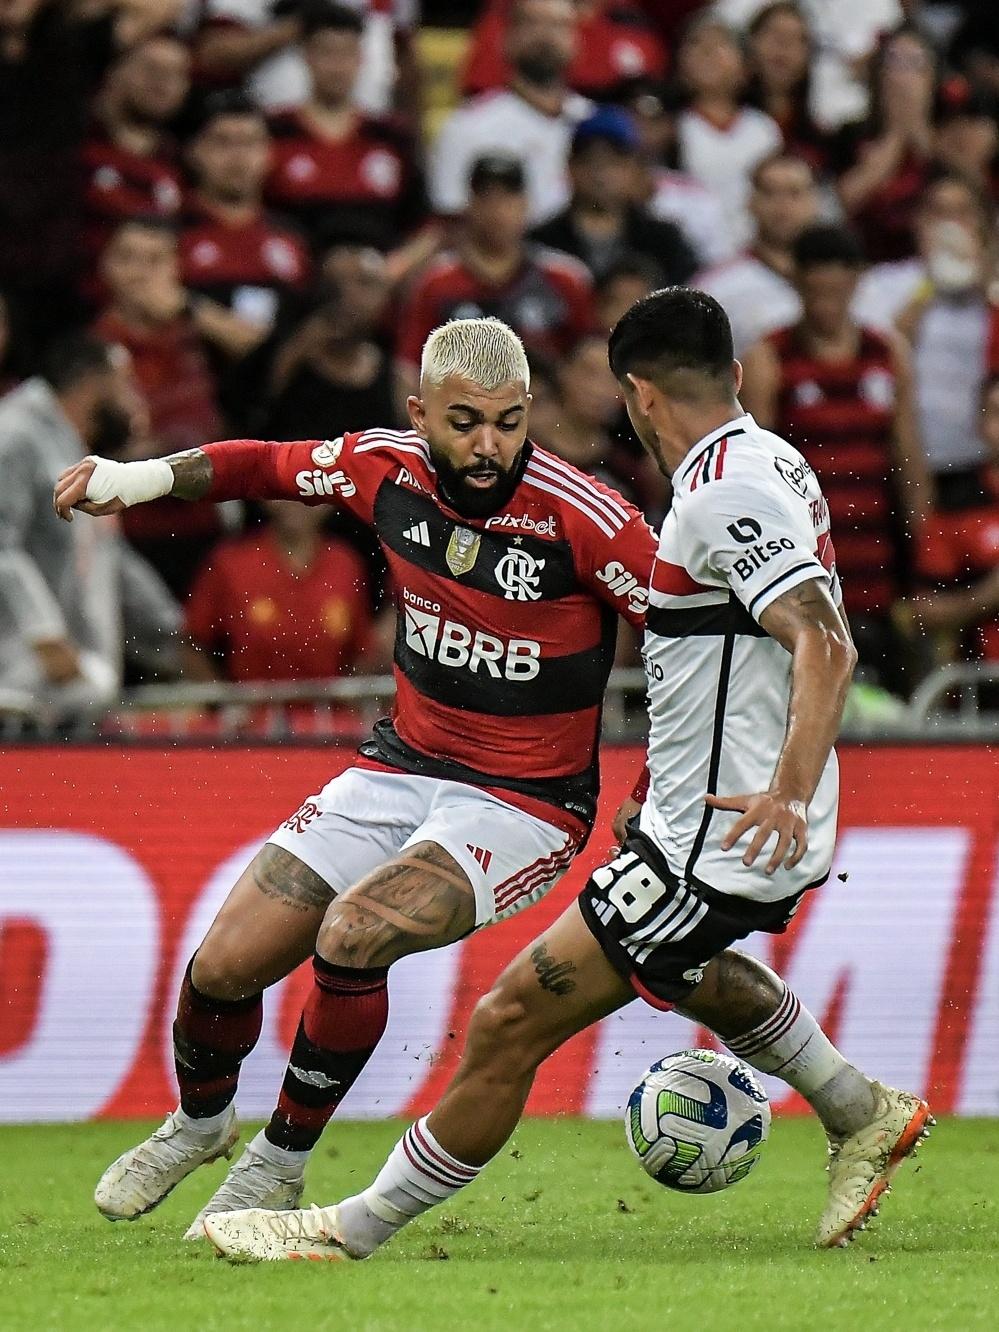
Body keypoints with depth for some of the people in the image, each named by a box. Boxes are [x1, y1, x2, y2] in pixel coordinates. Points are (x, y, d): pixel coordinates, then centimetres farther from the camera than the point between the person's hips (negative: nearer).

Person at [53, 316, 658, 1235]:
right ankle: (199, 1124, 34)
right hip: (401, 769, 5)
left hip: (525, 803, -5)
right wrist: (144, 477, 2)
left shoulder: (583, 519, -22)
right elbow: (269, 466, 14)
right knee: (227, 964, -1)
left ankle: (281, 1163, -5)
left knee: (352, 934, -28)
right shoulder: (387, 469, -6)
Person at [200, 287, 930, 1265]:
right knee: (679, 968, 39)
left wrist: (791, 793, -40)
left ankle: (353, 1231, -3)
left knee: (511, 1022, -9)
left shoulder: (725, 497, -21)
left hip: (715, 850, -10)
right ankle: (862, 1118, 46)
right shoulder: (771, 465, 9)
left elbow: (826, 647, -31)